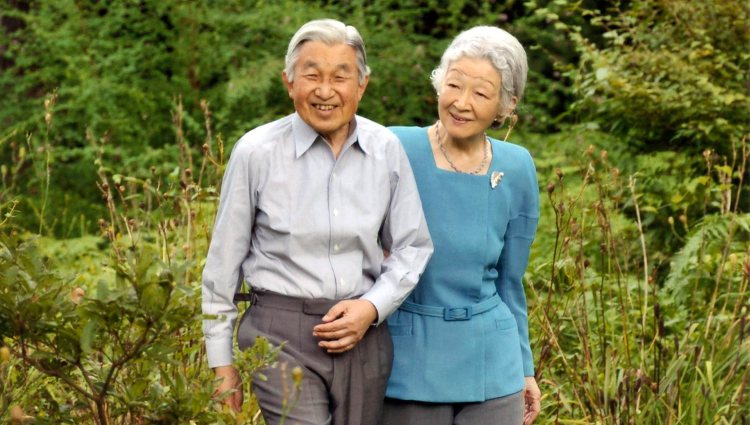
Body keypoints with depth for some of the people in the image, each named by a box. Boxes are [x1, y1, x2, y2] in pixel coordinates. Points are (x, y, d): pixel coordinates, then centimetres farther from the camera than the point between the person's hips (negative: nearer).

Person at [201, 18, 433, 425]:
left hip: (364, 336, 4)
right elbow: (224, 262, 0)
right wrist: (221, 361, 2)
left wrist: (372, 307, -7)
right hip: (283, 336, -3)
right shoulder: (256, 152, -7)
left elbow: (413, 246, 9)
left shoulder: (386, 150, 0)